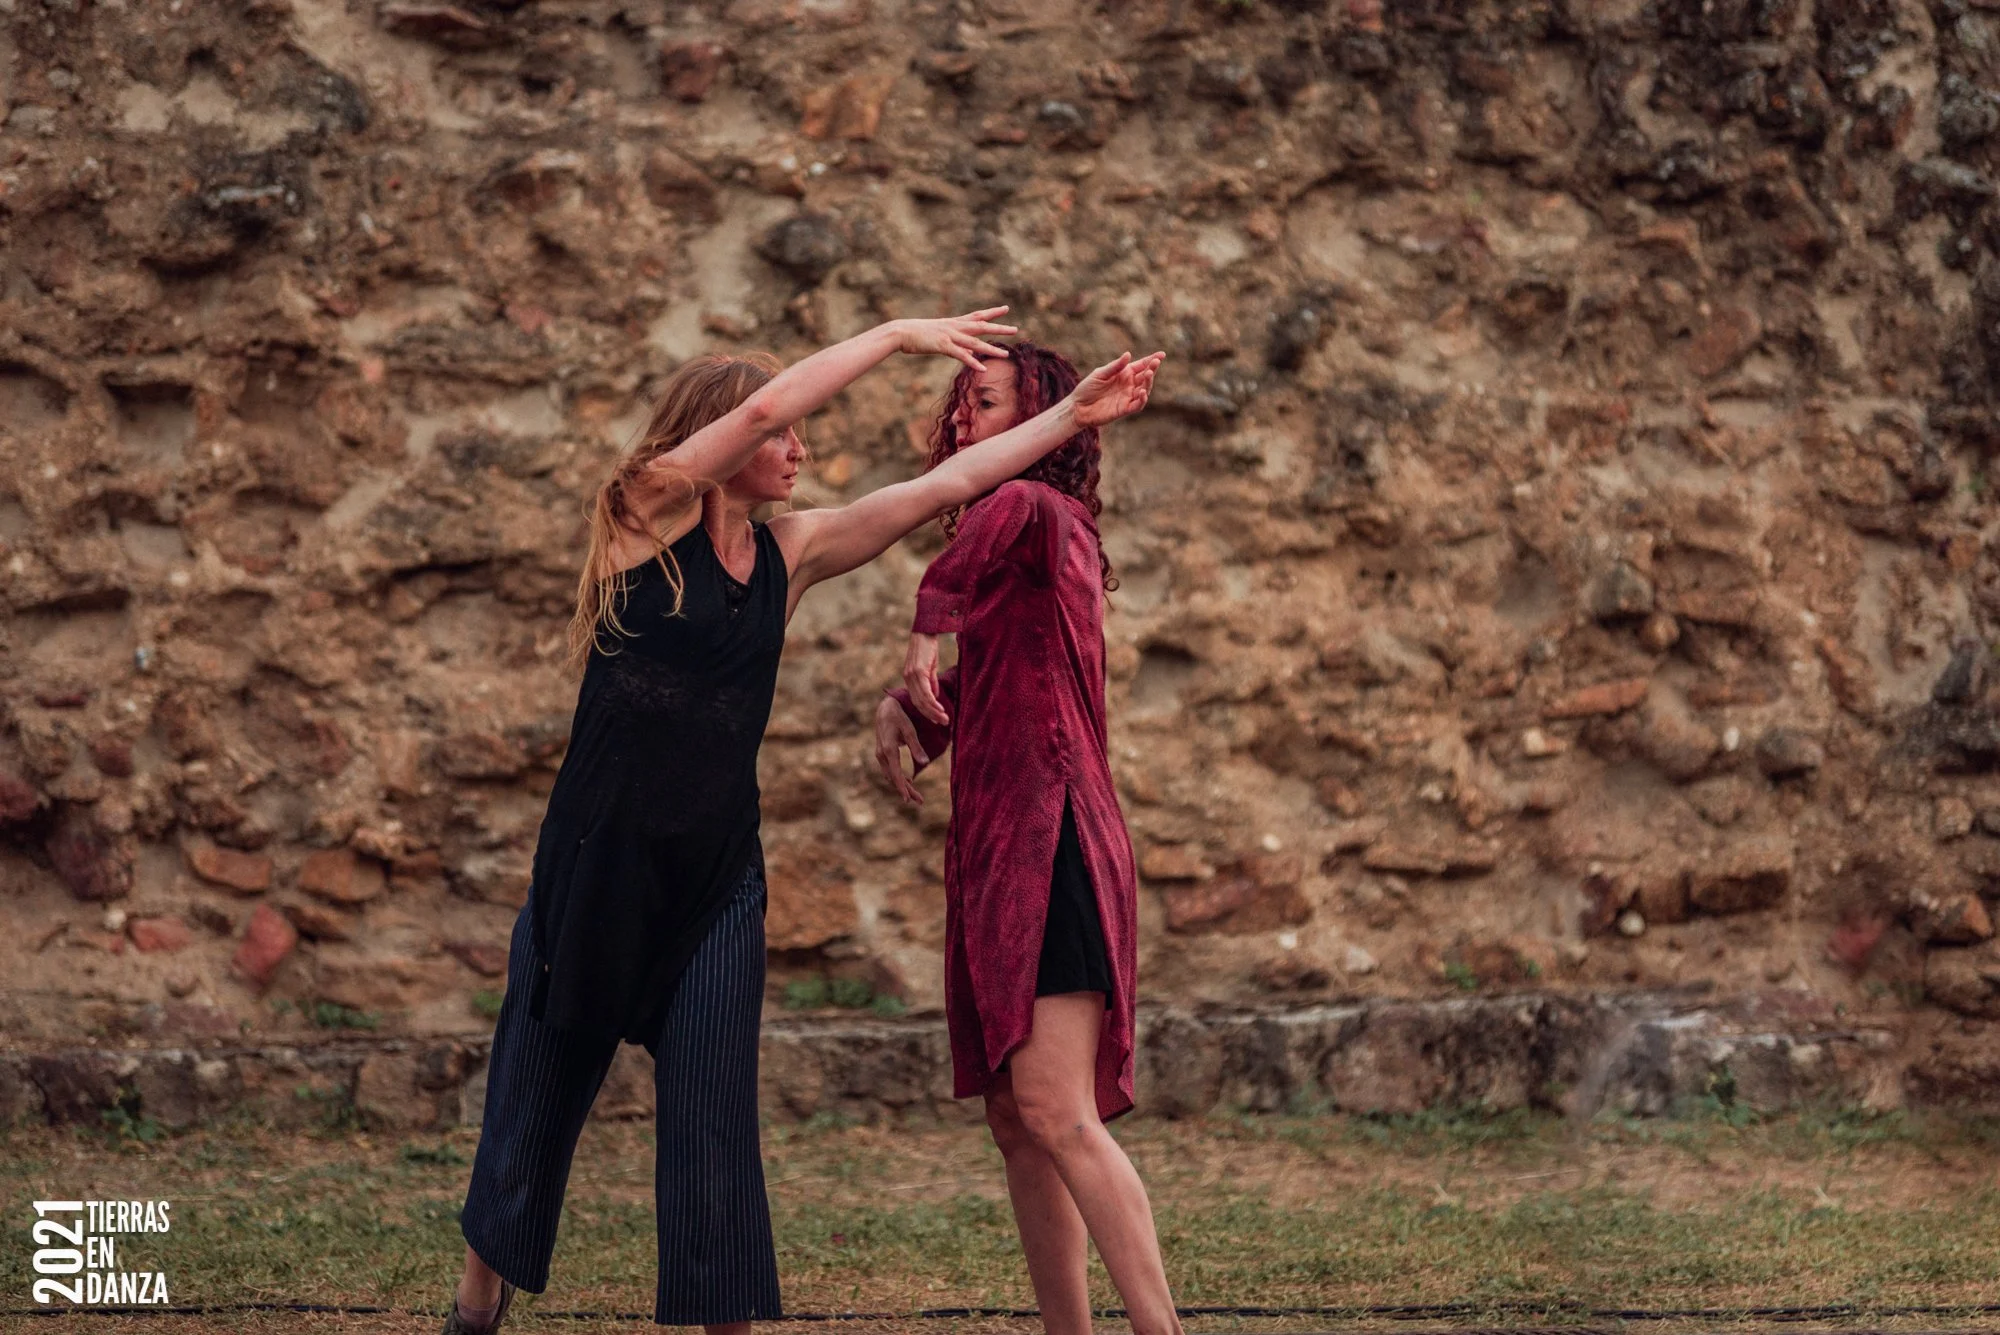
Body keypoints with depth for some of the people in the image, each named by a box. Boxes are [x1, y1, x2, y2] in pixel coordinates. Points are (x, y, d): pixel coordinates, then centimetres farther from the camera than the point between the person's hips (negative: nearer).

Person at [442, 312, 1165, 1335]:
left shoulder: (793, 552, 6)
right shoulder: (647, 511, -7)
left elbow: (948, 485, 6)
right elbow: (767, 403, -18)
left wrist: (1074, 414, 2)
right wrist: (897, 336, -12)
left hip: (719, 876, 3)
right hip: (596, 859, -3)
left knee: (714, 1122, -2)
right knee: (538, 1098, 10)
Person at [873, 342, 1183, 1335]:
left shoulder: (1041, 511, -6)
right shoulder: (1026, 546, 21)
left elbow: (1009, 506, -34)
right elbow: (959, 710, 23)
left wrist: (924, 633, -24)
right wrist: (902, 705, 0)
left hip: (1050, 837, -10)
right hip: (1001, 844, 10)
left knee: (1053, 1111, -20)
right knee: (1015, 1122, 9)